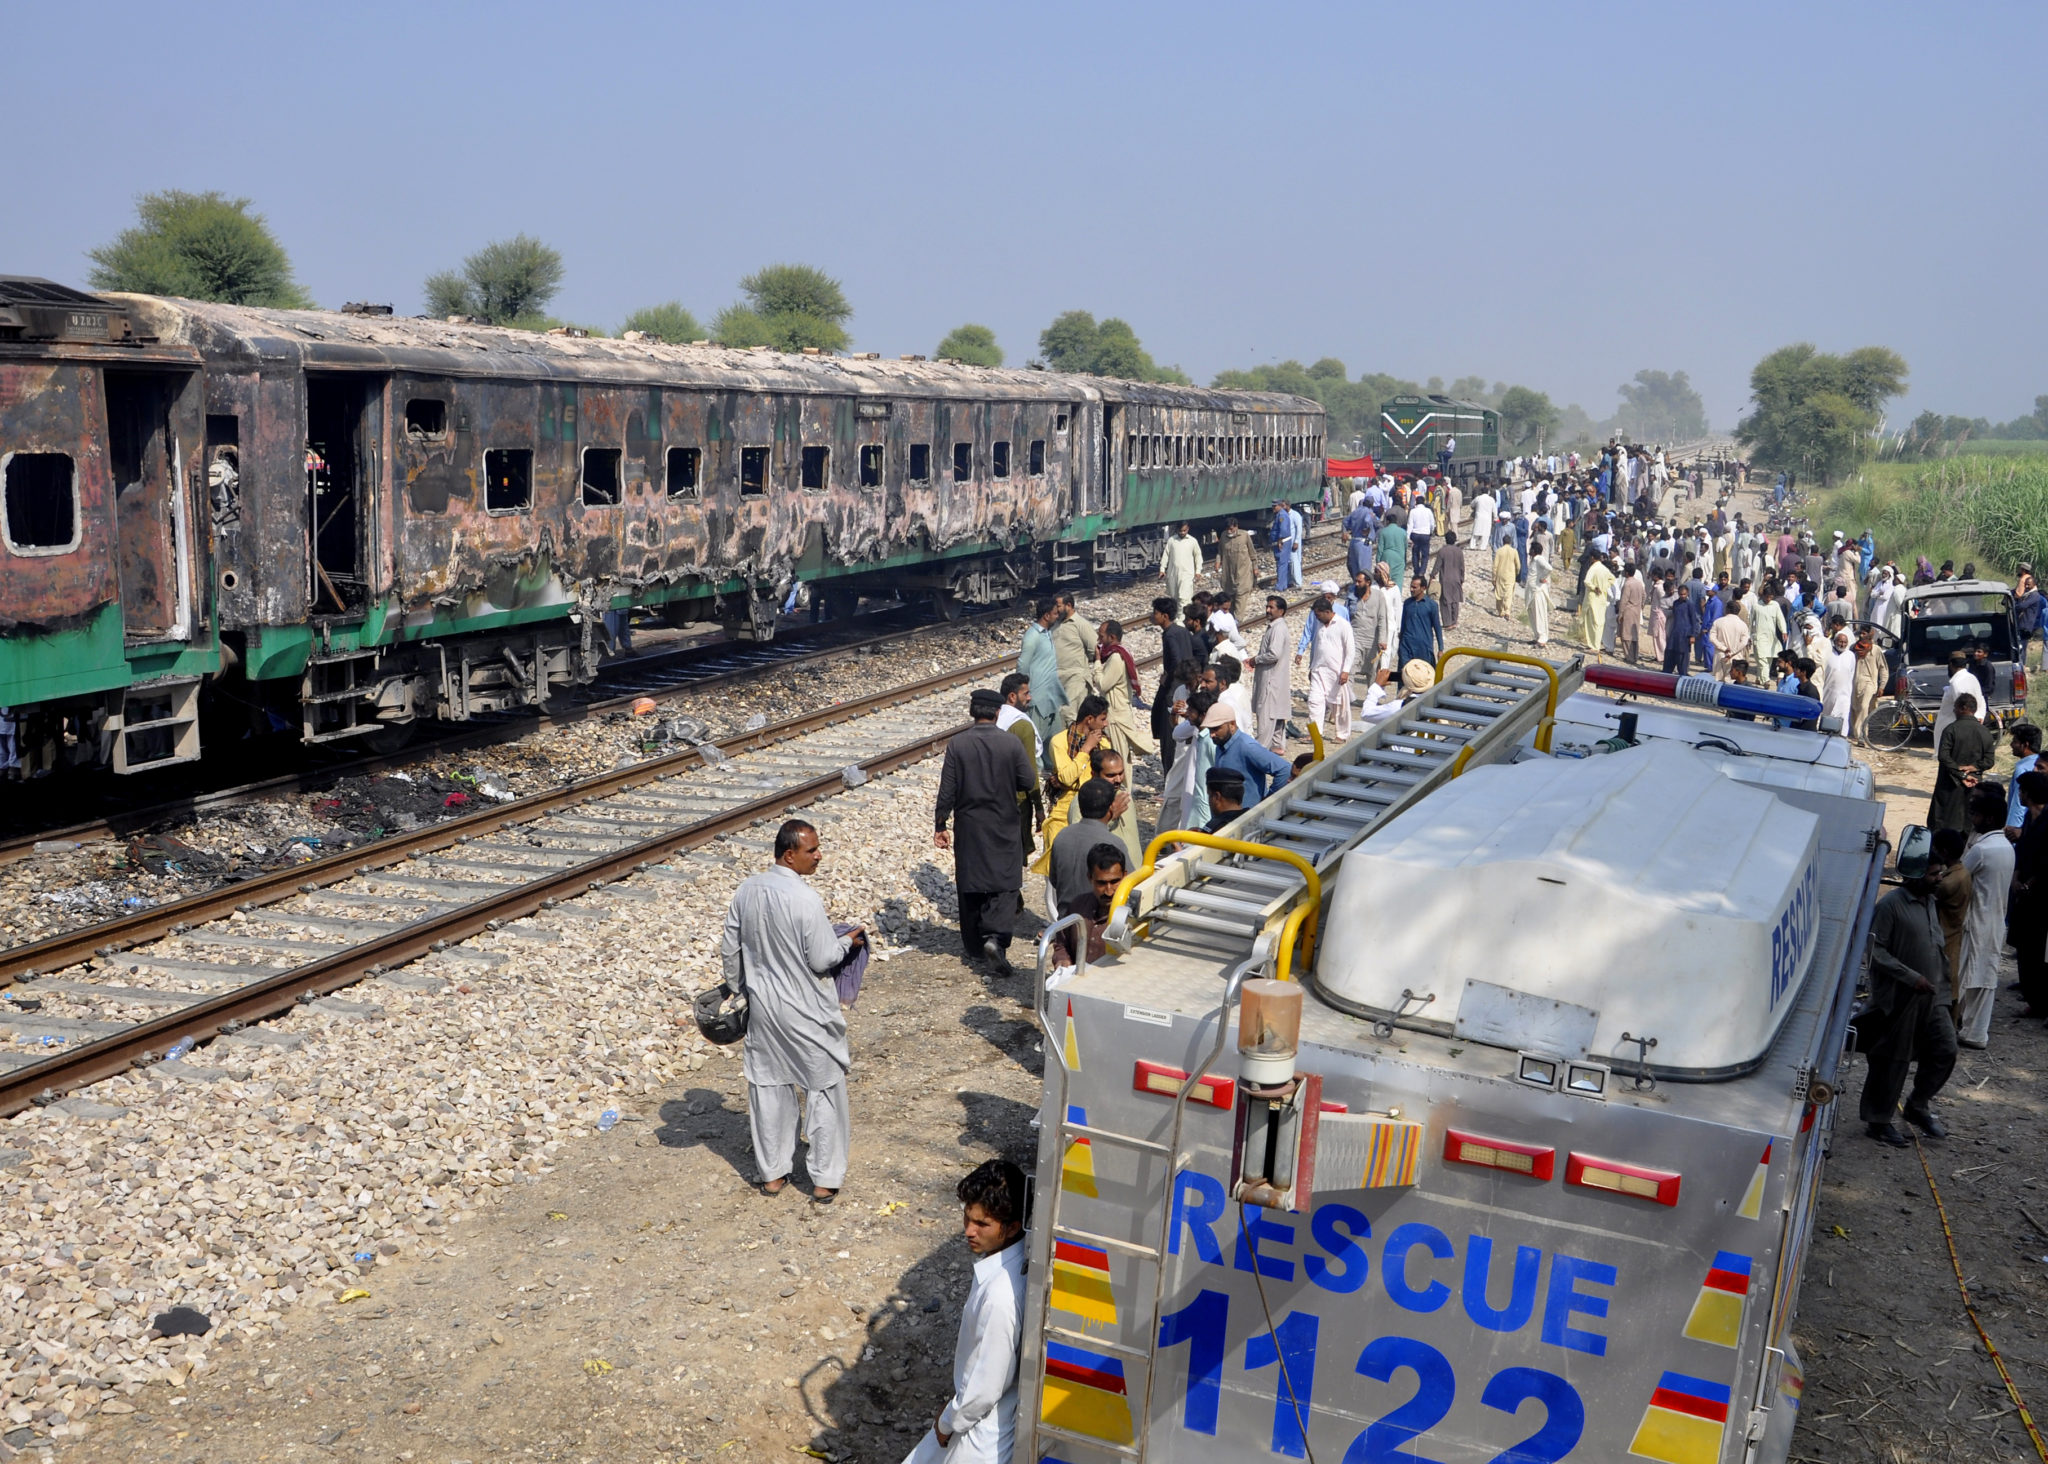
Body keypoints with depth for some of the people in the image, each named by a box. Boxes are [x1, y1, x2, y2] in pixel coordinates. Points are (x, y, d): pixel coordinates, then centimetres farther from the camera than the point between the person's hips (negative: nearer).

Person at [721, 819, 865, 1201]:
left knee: (767, 1087, 17)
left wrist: (738, 988, 19)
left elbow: (729, 949, 5)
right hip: (806, 1013, -6)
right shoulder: (806, 900, -24)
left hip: (763, 1007, 6)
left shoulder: (747, 890, -4)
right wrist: (848, 941, 0)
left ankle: (772, 1173, 27)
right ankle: (824, 1179, 16)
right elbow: (821, 961, -19)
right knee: (824, 1091, 9)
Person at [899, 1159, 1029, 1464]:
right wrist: (955, 1405, 15)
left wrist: (948, 1422, -8)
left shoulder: (1000, 1296, -34)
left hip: (986, 1428, -9)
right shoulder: (996, 1258, -8)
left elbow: (986, 1388, -25)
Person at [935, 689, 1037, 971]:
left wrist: (940, 826, 2)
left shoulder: (957, 744, -6)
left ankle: (974, 945, 22)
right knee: (1004, 884, 2)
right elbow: (1028, 783, -4)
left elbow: (947, 790, -6)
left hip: (968, 828, 1)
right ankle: (996, 937, -19)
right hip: (1003, 827, -1)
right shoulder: (1010, 743, -8)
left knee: (969, 885, 13)